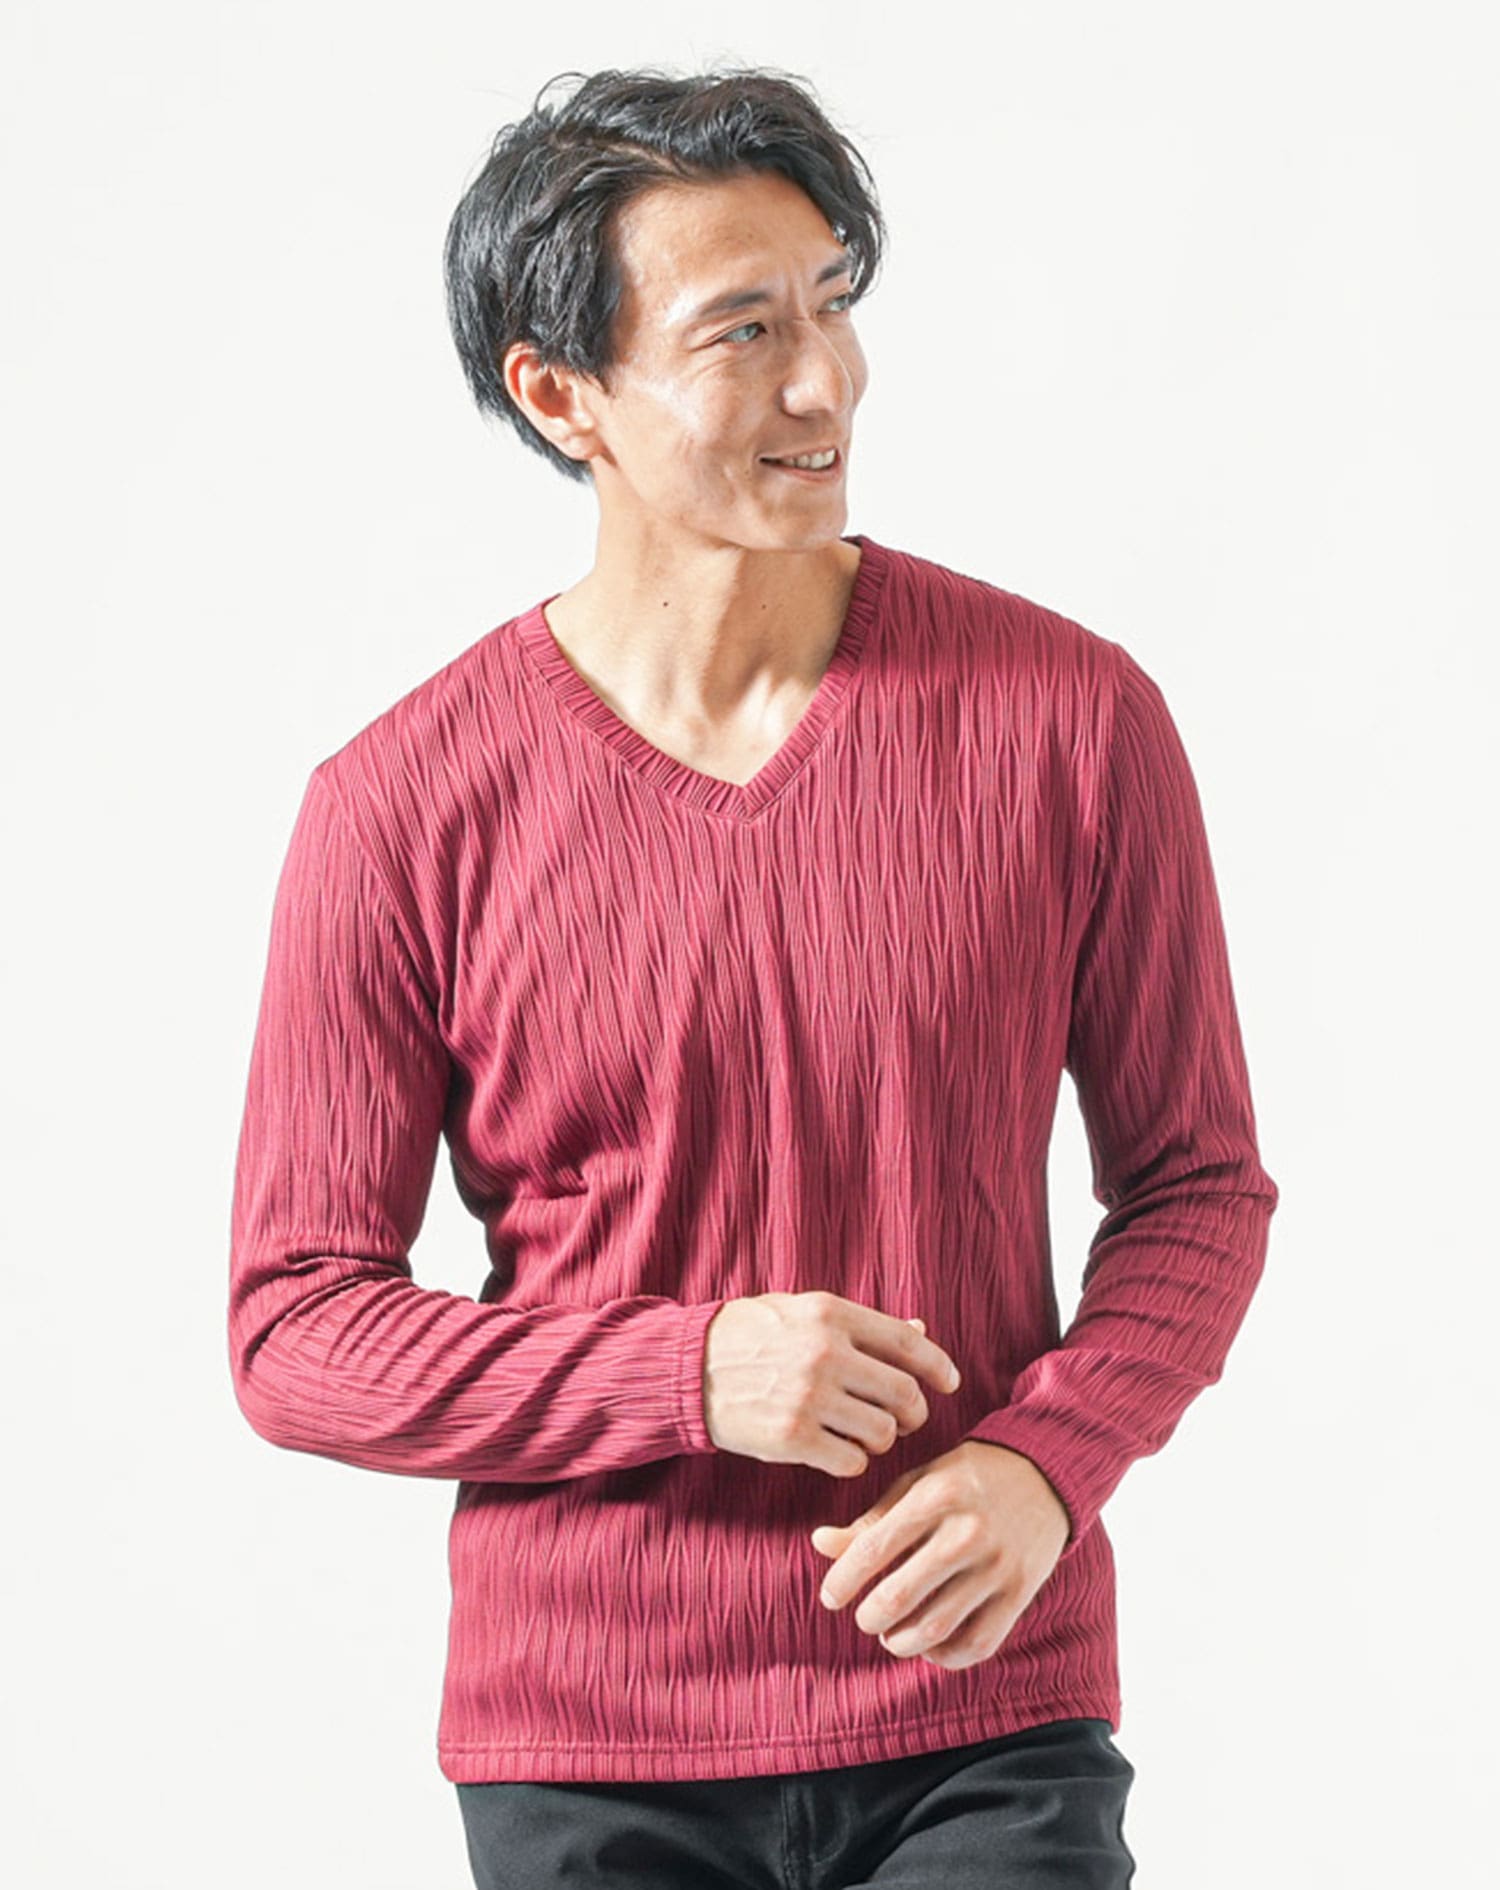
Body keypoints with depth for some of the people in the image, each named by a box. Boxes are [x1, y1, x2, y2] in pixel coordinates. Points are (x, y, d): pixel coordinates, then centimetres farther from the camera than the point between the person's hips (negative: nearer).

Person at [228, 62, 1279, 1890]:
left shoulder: (1073, 716, -3)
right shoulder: (402, 809, -6)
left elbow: (1196, 1183, 6)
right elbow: (297, 1330, -3)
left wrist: (1047, 1460, -12)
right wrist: (694, 1377, -17)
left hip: (985, 1721, 0)